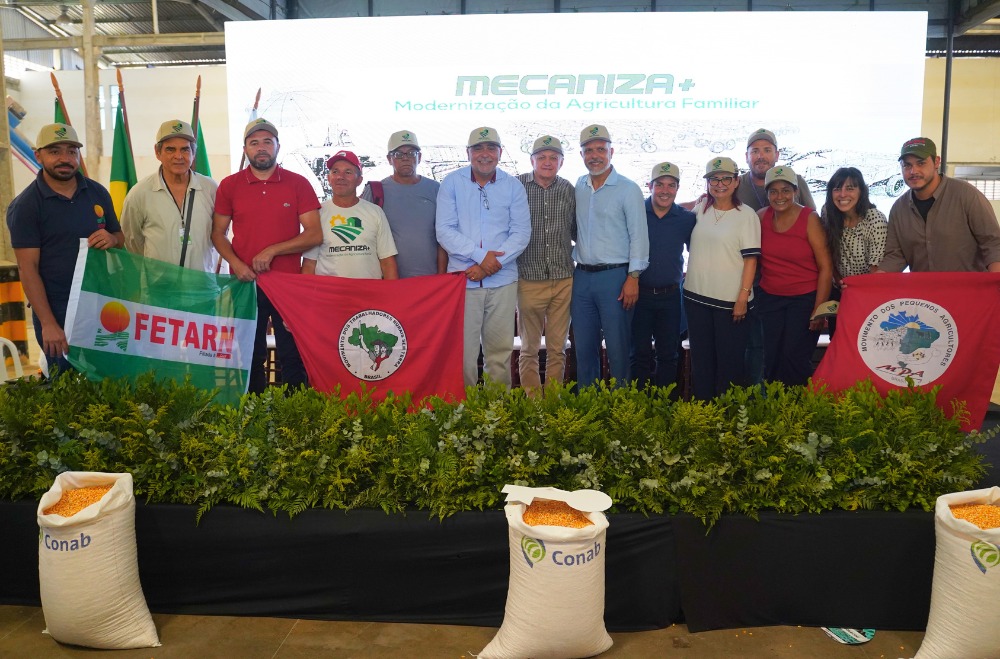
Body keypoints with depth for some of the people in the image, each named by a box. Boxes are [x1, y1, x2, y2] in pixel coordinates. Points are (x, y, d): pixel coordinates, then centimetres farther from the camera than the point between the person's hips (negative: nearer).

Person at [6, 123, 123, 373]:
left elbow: (120, 238, 17)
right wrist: (48, 324, -16)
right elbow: (28, 268, -10)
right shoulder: (25, 206, -6)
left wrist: (112, 239, -10)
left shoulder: (98, 193, 6)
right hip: (56, 312, -3)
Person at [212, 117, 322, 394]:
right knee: (250, 357, 10)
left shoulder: (298, 184, 1)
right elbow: (218, 233, 9)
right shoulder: (229, 185, 6)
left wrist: (272, 251, -12)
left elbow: (315, 234, -5)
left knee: (293, 356, 2)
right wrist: (235, 263, -10)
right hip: (245, 283, 2)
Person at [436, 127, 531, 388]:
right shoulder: (452, 183, 3)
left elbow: (522, 232, 1)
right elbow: (445, 231, -4)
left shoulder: (513, 186, 6)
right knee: (463, 350, 0)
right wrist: (480, 255, -15)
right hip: (462, 278, -1)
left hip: (502, 280, 1)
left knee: (500, 351, 5)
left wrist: (492, 264, -11)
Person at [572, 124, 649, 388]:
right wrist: (574, 261, 13)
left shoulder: (628, 189, -4)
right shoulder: (578, 187, 11)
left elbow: (639, 235, -8)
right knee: (583, 347, 10)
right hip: (582, 276, 5)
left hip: (614, 276, -5)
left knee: (617, 348, -1)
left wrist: (633, 277, -13)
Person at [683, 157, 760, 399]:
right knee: (701, 358, 11)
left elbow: (751, 259, -8)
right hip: (696, 297, 4)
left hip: (731, 300, -4)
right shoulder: (701, 207, 7)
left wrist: (743, 297, -13)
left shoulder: (746, 215, -5)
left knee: (730, 360, 3)